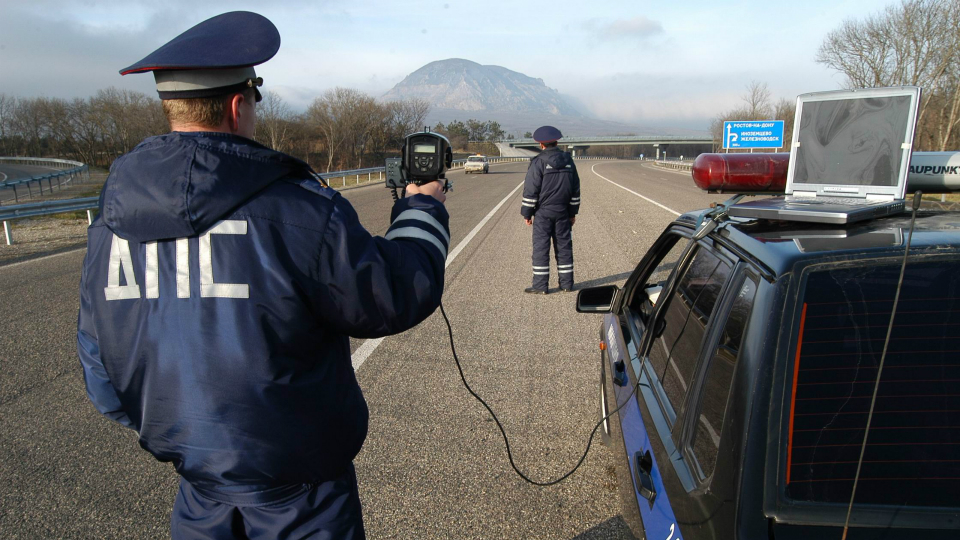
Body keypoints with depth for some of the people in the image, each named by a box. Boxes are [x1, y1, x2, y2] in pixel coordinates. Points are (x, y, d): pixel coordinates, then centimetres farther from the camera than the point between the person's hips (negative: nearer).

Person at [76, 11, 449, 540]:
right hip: (296, 489, -5)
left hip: (199, 483, 5)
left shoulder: (109, 224, -5)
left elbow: (103, 374, 5)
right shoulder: (296, 212, -26)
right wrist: (422, 208, 2)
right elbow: (401, 295, -15)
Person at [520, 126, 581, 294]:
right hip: (563, 212, 5)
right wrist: (573, 211, 18)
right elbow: (575, 189, 12)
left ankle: (540, 285, 2)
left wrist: (527, 213, -3)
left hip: (543, 213, -5)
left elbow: (531, 191, -11)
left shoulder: (538, 162, -11)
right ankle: (566, 283, 16)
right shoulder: (568, 160, 7)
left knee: (541, 248, 0)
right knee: (564, 246, 11)